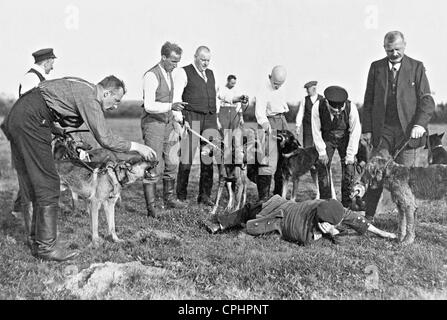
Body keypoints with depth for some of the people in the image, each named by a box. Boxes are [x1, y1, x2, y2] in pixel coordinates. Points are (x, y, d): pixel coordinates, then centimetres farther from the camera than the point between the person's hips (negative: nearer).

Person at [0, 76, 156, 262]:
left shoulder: (83, 87, 15)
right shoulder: (89, 97, -14)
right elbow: (106, 140, -18)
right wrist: (137, 147, -8)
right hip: (30, 122, -11)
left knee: (31, 184, 12)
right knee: (47, 184, -8)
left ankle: (36, 241, 19)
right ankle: (46, 247, -4)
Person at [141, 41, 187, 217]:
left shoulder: (170, 74, 12)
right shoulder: (151, 75, -15)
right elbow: (149, 106, -22)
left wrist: (178, 118, 13)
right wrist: (171, 106, -32)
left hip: (168, 123, 8)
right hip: (153, 123, -8)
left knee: (172, 163, 14)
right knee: (154, 167, -6)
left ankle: (169, 198, 30)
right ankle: (150, 207, 2)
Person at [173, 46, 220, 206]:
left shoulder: (211, 74, 21)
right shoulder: (183, 72, 2)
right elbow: (176, 97, -5)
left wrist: (217, 118, 16)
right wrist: (180, 119, -14)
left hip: (210, 120, 5)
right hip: (191, 119, -5)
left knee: (209, 158, 2)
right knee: (187, 158, -6)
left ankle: (204, 195, 10)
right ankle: (181, 196, 4)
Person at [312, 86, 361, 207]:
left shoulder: (351, 108, -28)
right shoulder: (317, 108, -26)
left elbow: (355, 132, -17)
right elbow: (316, 131, -13)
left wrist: (350, 155, -16)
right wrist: (322, 152, -13)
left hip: (345, 139, 0)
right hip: (326, 139, 1)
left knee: (348, 166, -10)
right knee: (323, 166, -9)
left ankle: (347, 203, -2)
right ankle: (325, 201, -1)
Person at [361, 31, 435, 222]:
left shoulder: (417, 67, 4)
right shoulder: (376, 67, 9)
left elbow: (427, 100, 0)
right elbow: (368, 101, 10)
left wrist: (420, 124, -16)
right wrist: (366, 129, 3)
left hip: (408, 130, -1)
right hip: (382, 130, 1)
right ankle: (368, 217, 7)